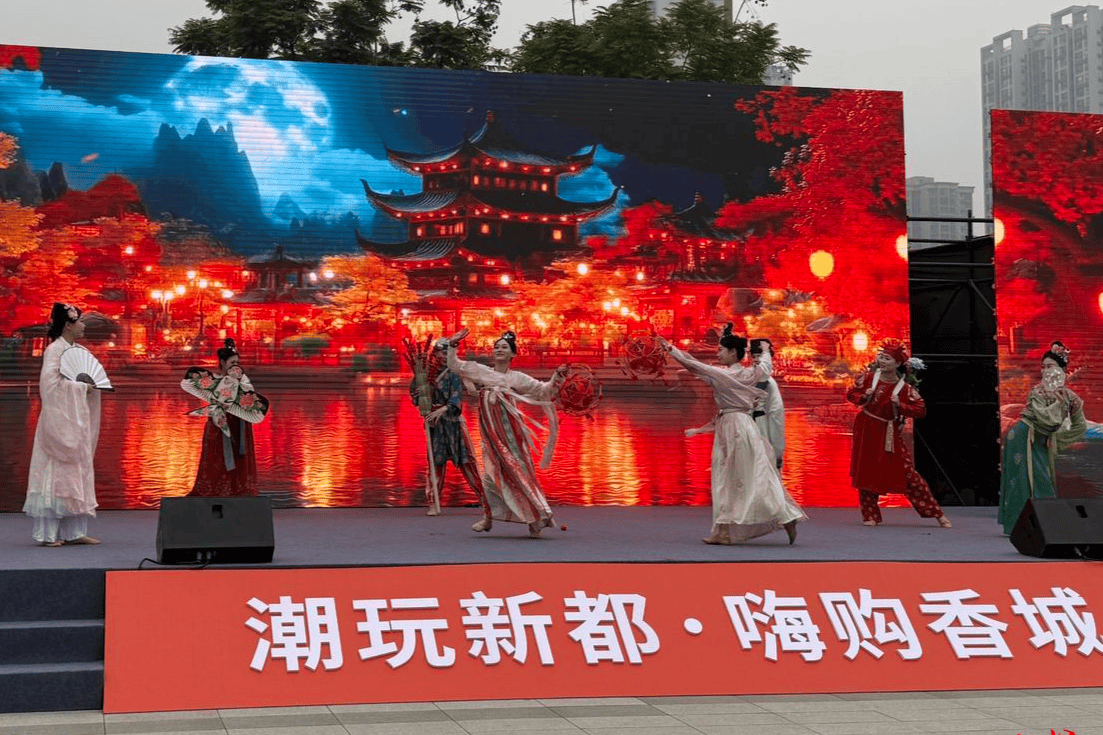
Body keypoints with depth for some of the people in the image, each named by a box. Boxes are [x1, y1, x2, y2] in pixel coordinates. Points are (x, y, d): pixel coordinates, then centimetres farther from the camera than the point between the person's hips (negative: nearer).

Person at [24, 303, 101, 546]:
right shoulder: (54, 350, -11)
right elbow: (49, 382, -21)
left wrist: (92, 384, 3)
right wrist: (80, 387, -15)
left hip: (77, 420, 9)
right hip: (59, 419, -9)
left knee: (78, 473, 9)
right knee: (55, 474, -7)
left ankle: (74, 531, 13)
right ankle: (46, 533, -5)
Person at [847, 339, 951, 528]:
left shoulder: (905, 388, -10)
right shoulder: (869, 377, -4)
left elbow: (921, 410, -10)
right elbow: (851, 393, 5)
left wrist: (900, 406, -23)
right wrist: (864, 397, -15)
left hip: (889, 434, -2)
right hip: (866, 431, 2)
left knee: (907, 473, -4)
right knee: (866, 472, 4)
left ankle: (938, 514, 3)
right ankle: (870, 516, 16)